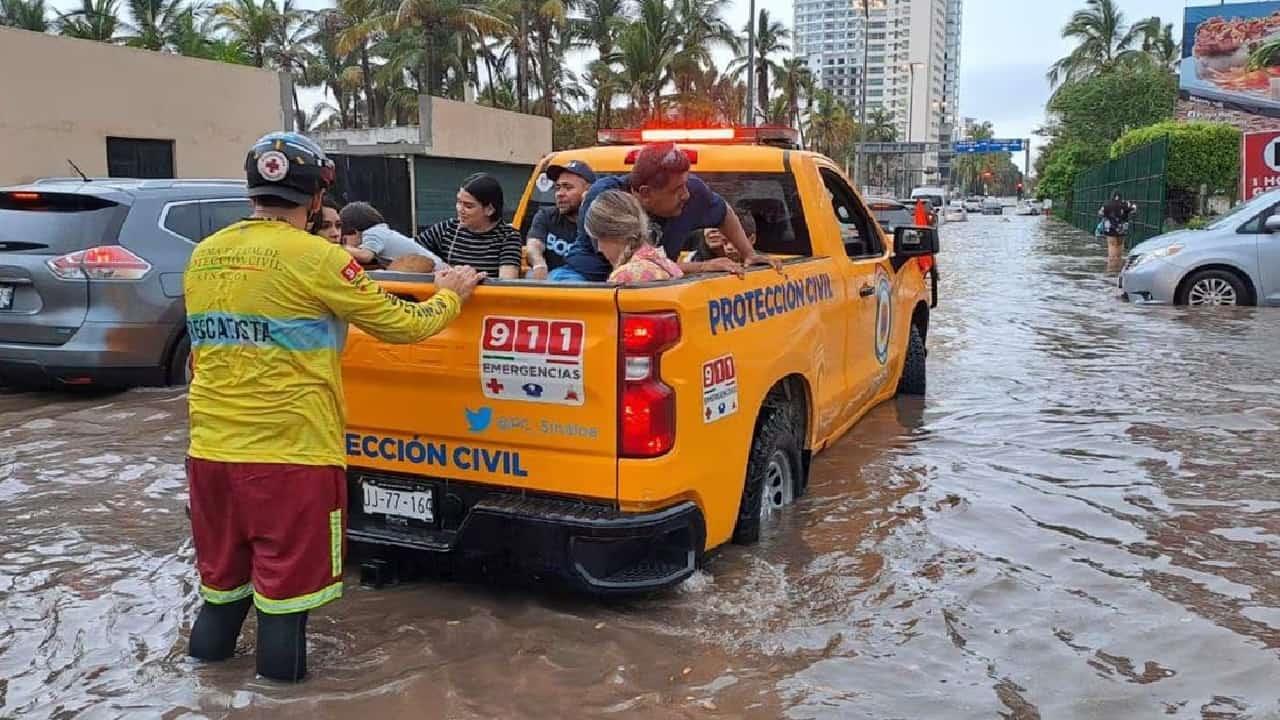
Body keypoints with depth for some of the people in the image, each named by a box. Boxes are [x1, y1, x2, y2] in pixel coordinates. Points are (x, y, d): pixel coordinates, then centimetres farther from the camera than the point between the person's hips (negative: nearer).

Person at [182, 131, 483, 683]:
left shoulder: (202, 256, 8)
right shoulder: (315, 258, -12)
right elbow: (402, 326, -7)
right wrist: (450, 295, 13)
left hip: (211, 449, 6)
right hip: (289, 452, -6)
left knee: (224, 569, 23)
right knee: (287, 574, 8)